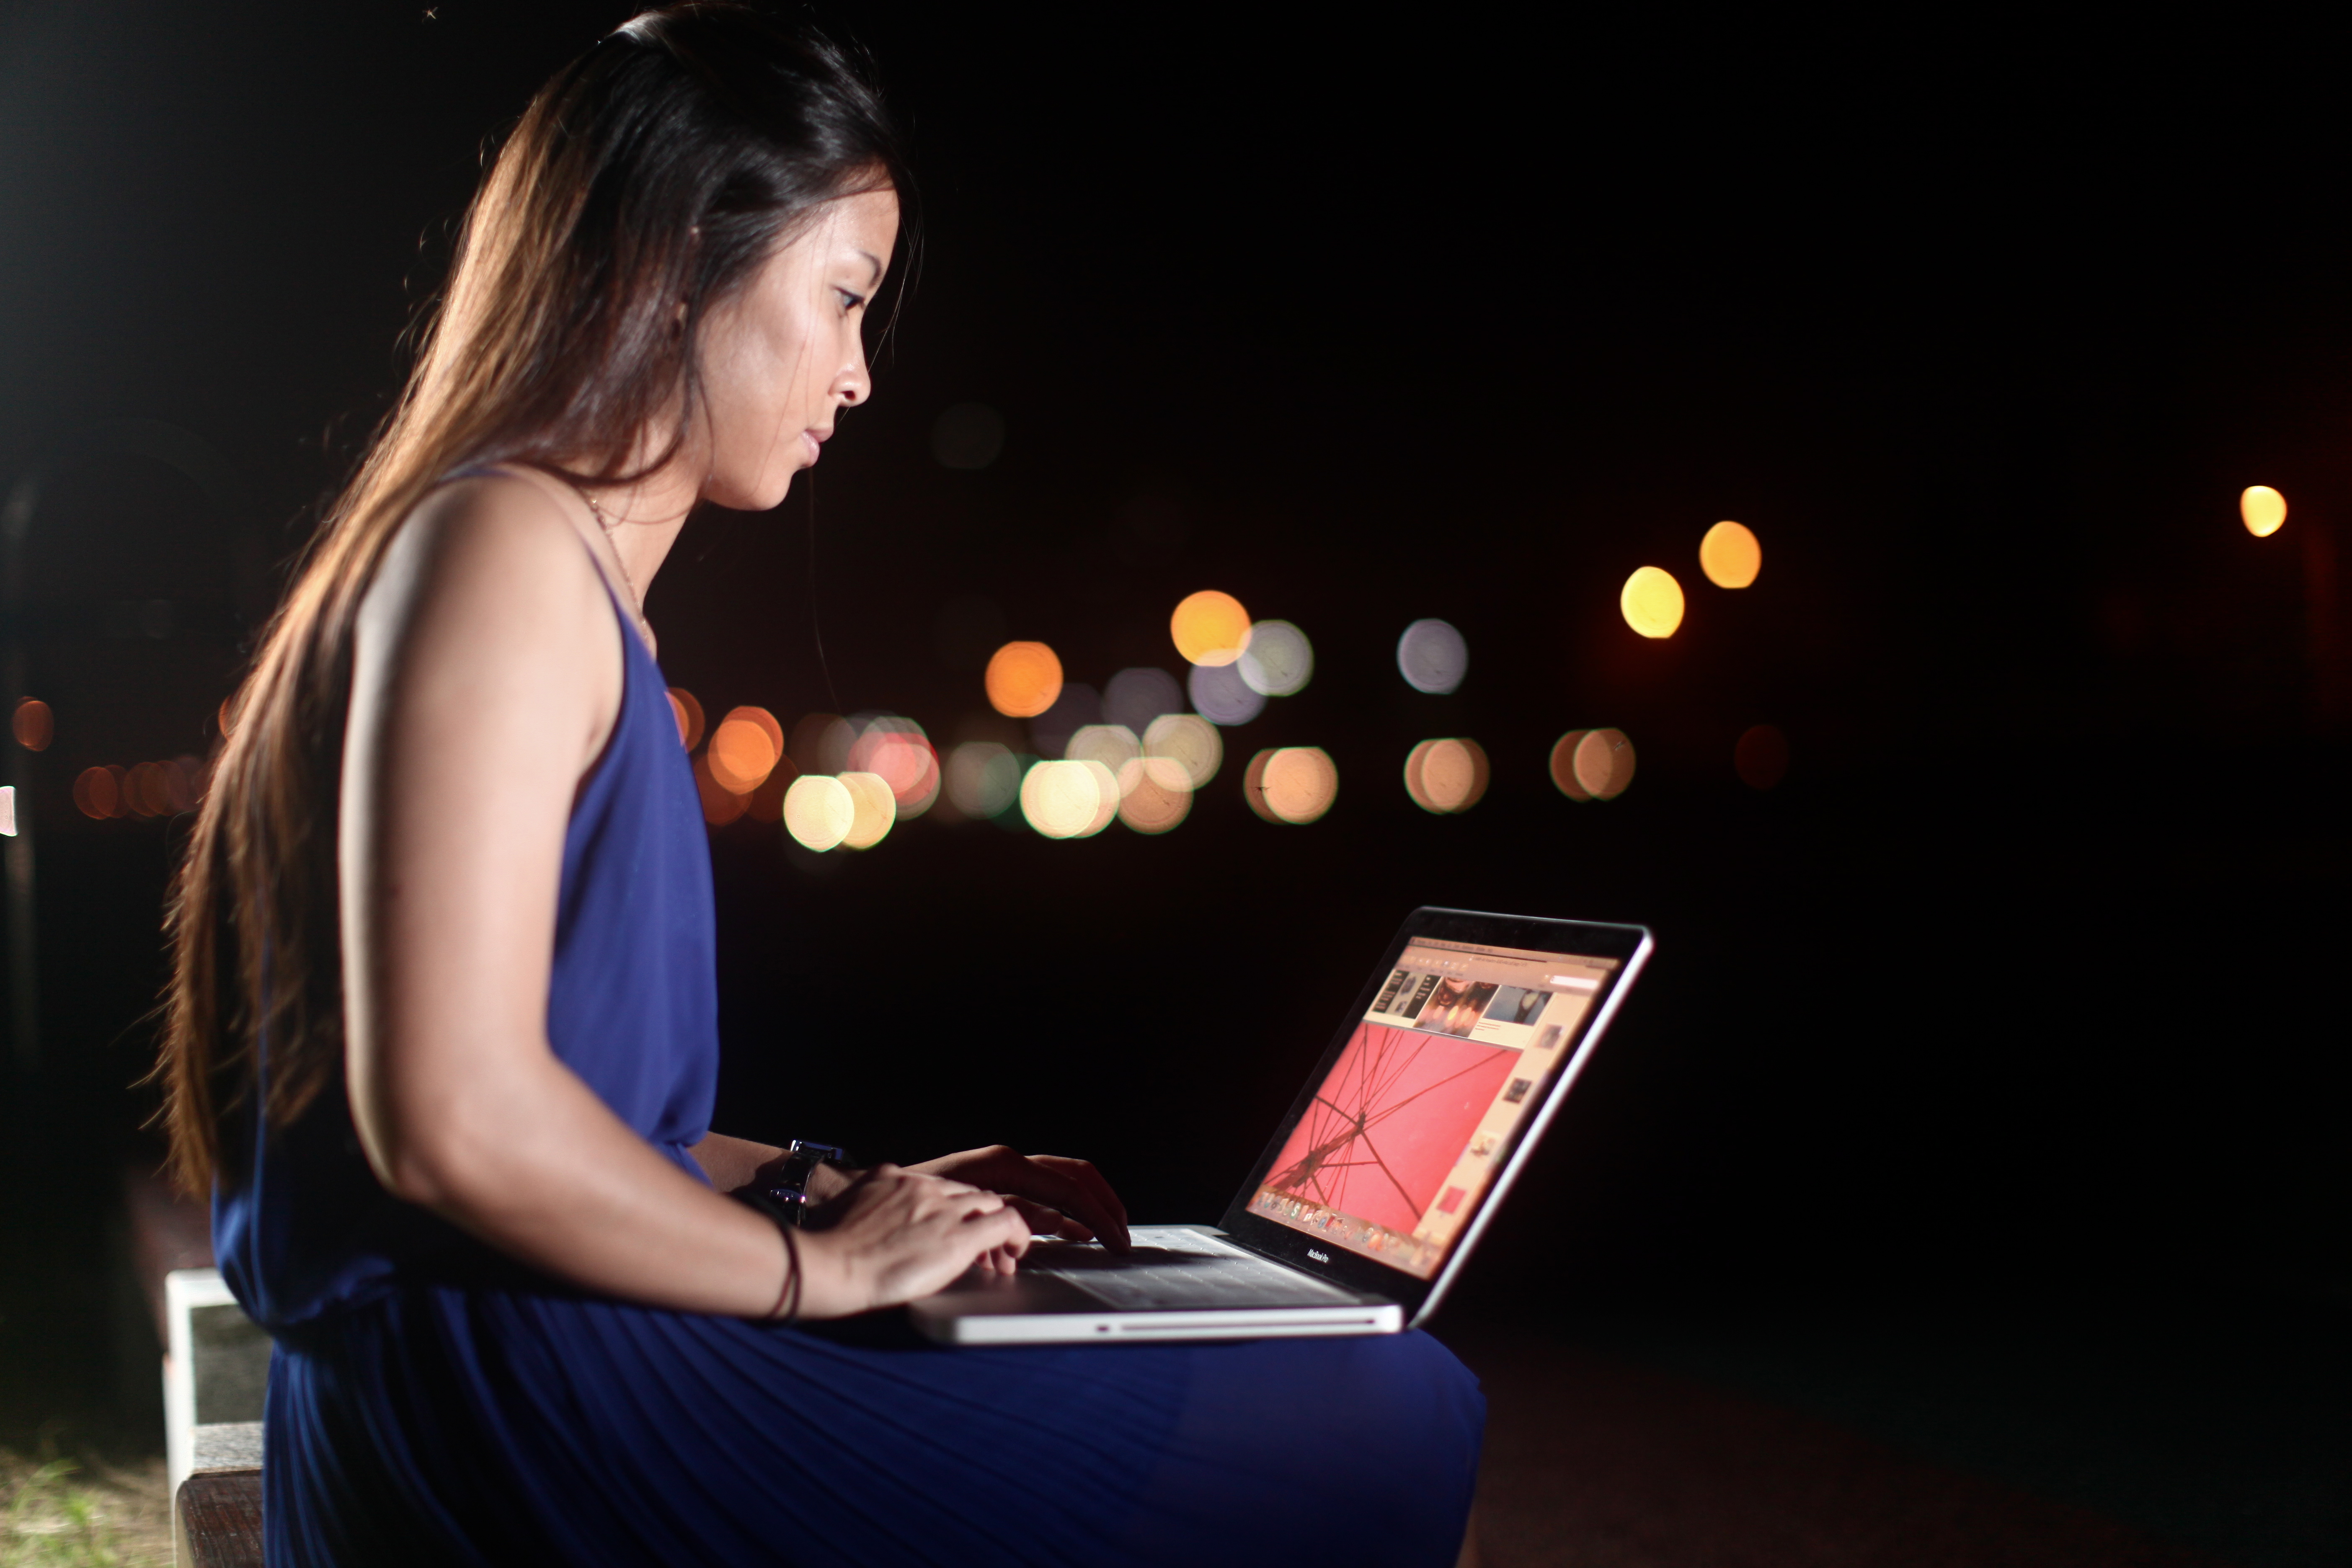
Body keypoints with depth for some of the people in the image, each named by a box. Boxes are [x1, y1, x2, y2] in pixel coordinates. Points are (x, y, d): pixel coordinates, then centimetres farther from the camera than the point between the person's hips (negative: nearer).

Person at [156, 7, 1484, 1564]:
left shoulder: (587, 584, 19)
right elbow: (455, 1115, -21)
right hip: (514, 1421, -10)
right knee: (1391, 1431, -14)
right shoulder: (502, 551, -12)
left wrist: (847, 1192, 13)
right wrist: (820, 1260, -9)